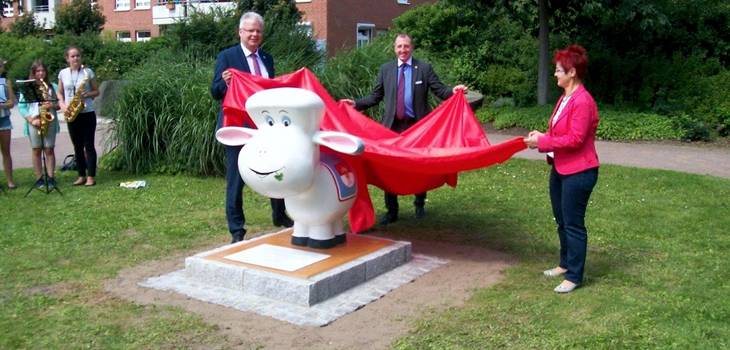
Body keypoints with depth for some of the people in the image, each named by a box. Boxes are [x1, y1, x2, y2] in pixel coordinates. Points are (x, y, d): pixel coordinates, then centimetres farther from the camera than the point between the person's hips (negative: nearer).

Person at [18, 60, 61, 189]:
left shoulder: (53, 87, 8)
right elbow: (22, 107, 1)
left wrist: (53, 105, -13)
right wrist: (31, 120, -11)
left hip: (49, 121, 0)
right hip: (34, 123, 0)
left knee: (49, 150, -2)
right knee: (36, 150, 2)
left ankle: (51, 178, 0)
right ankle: (39, 178, 7)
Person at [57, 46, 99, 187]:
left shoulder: (88, 72, -1)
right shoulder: (63, 73, 6)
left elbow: (96, 91, 4)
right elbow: (59, 93, 12)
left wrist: (88, 94, -17)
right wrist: (62, 105, -6)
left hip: (87, 113, -3)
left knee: (88, 145, -3)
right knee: (77, 146, 8)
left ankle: (91, 177, 0)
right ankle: (82, 176, 16)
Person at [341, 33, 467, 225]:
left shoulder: (424, 68, 1)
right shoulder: (385, 69, 7)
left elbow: (439, 90, -5)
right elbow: (376, 96, 9)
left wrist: (453, 91, -24)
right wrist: (356, 104, -2)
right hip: (392, 126, 2)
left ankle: (419, 205, 29)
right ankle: (391, 210, 14)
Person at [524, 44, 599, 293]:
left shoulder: (582, 101, -20)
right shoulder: (565, 98, 10)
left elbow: (575, 139, -23)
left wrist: (542, 142, -18)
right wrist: (542, 137, 1)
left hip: (578, 172, -10)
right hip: (560, 168, 10)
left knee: (573, 224, 0)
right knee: (561, 221, 19)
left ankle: (574, 276, 11)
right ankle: (566, 264, 35)